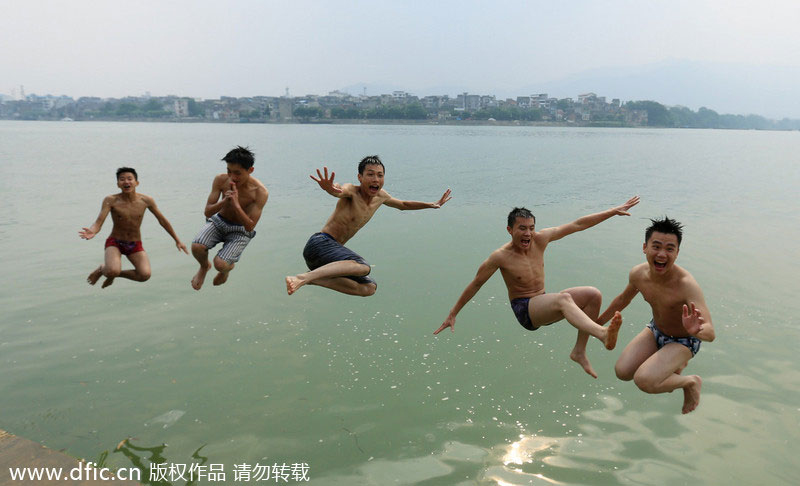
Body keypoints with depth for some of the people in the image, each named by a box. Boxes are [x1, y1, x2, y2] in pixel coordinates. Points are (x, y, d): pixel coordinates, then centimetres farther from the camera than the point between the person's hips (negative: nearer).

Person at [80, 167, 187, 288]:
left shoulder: (146, 201, -8)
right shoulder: (111, 200, -13)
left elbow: (162, 221, 4)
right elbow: (98, 222, -20)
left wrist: (177, 240, 10)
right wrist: (92, 231, -45)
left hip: (135, 246, 2)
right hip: (115, 243, -2)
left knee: (145, 275, -23)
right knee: (113, 271, -32)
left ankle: (113, 274, 9)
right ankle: (102, 268, 9)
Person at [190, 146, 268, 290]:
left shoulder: (260, 192, -23)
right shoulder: (221, 180, -14)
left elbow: (250, 227, -23)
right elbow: (207, 212, -11)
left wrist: (236, 204, -35)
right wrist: (224, 201, -30)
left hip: (240, 231, -3)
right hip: (219, 222, 3)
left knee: (220, 264, -22)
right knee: (196, 247, -24)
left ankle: (227, 268, 19)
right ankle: (204, 266, 13)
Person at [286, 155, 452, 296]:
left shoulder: (381, 196, 13)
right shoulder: (351, 192, -11)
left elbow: (403, 205, 33)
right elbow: (339, 191, -38)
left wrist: (432, 204, 34)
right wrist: (330, 189, -62)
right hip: (320, 243, -9)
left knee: (369, 288, 5)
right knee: (363, 267, -33)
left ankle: (314, 279, -7)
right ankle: (302, 277, -43)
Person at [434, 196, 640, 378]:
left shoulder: (540, 239, 0)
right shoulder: (500, 257, -12)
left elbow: (578, 225, 3)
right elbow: (475, 284, -3)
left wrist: (615, 211, 5)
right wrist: (452, 315, 0)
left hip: (544, 305, 7)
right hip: (523, 310, -7)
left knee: (593, 295, -11)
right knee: (564, 298, -35)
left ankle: (579, 351, -7)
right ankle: (603, 334, -60)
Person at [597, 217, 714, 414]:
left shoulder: (686, 285, -35)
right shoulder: (638, 274, -17)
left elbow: (710, 333, -42)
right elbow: (623, 299, 6)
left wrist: (696, 330, -65)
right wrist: (598, 322, 17)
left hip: (682, 342, -6)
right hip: (655, 330, 6)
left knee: (644, 381, -25)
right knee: (623, 372, -6)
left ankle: (691, 382, 5)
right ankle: (673, 365, 21)